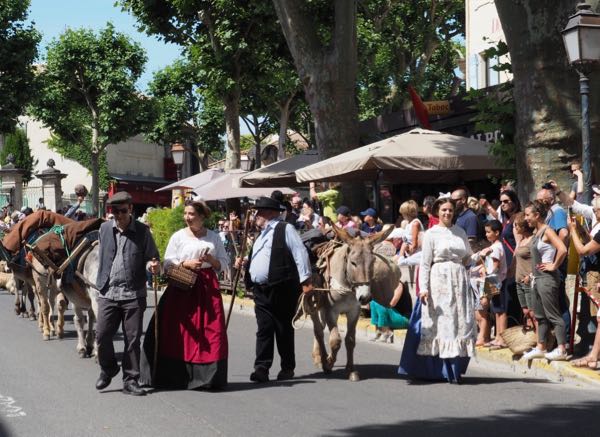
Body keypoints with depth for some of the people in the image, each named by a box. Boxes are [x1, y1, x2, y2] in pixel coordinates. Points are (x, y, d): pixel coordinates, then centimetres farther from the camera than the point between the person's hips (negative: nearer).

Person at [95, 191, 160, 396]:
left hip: (134, 294, -2)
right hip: (108, 293, 2)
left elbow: (151, 258, 4)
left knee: (133, 339, 2)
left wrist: (152, 265, -19)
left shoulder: (142, 231, 0)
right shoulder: (104, 229, 8)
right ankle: (108, 368, 25)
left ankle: (130, 380, 13)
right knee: (102, 335, -2)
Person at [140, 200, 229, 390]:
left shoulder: (214, 237, 10)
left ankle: (209, 377, 4)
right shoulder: (178, 236, 4)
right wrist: (186, 264, -14)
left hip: (208, 288, 2)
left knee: (211, 332, -3)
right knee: (178, 332, -5)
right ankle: (175, 376, 3)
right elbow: (168, 264, 0)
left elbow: (224, 263, 12)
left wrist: (212, 260, -7)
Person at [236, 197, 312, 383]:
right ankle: (261, 368, -3)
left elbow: (300, 253, -11)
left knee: (284, 329, 3)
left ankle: (288, 368, 13)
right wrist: (243, 263, 12)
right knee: (264, 329, 0)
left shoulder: (285, 229, -5)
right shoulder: (262, 234, 21)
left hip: (282, 289, -7)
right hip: (261, 290, 7)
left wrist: (305, 280, -17)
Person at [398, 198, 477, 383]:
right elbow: (425, 264, -5)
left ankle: (455, 369, 11)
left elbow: (468, 257, 23)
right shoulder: (431, 234, 0)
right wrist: (423, 288, -12)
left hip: (459, 282, 4)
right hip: (439, 282, -4)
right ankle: (440, 370, 3)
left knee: (460, 324, 2)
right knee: (439, 324, -3)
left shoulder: (460, 232, 13)